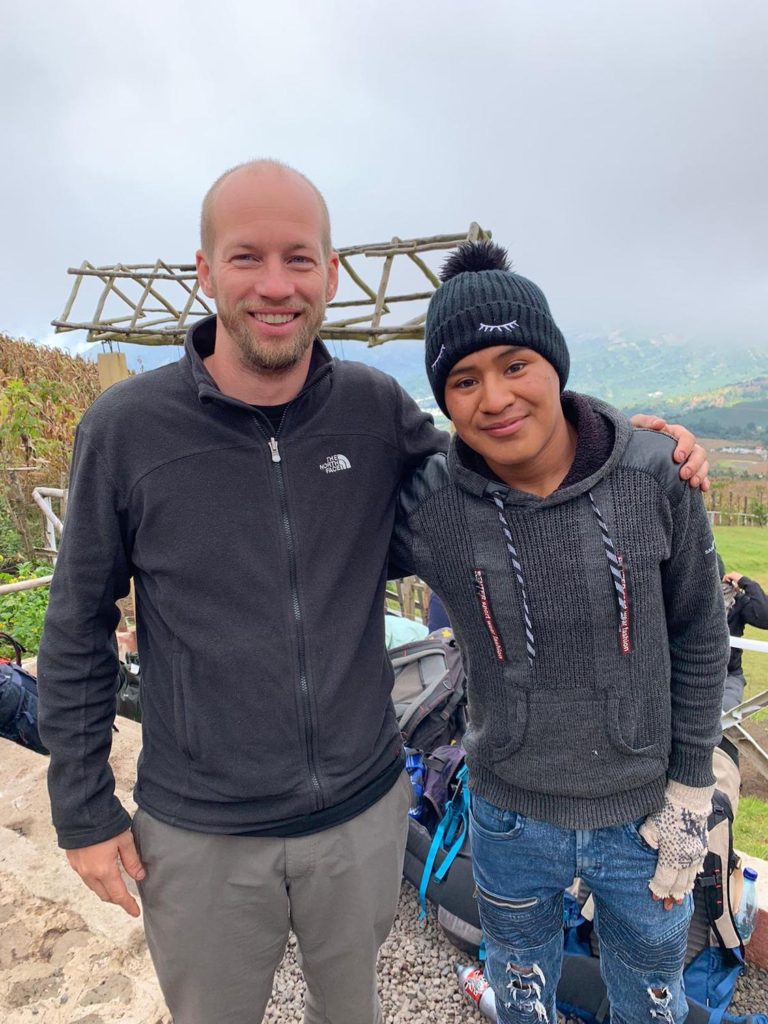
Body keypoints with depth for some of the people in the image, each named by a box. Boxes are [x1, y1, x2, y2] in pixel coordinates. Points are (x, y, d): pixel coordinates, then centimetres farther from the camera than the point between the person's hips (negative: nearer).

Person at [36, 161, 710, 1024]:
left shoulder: (376, 409, -9)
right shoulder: (124, 429, -14)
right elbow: (78, 629, -5)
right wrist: (84, 810, -1)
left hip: (364, 810, 2)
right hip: (200, 837, -1)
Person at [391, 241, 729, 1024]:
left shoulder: (654, 476, -18)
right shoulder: (424, 509, -20)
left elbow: (699, 637, -6)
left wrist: (691, 791, -2)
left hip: (644, 813, 1)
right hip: (511, 818, 0)